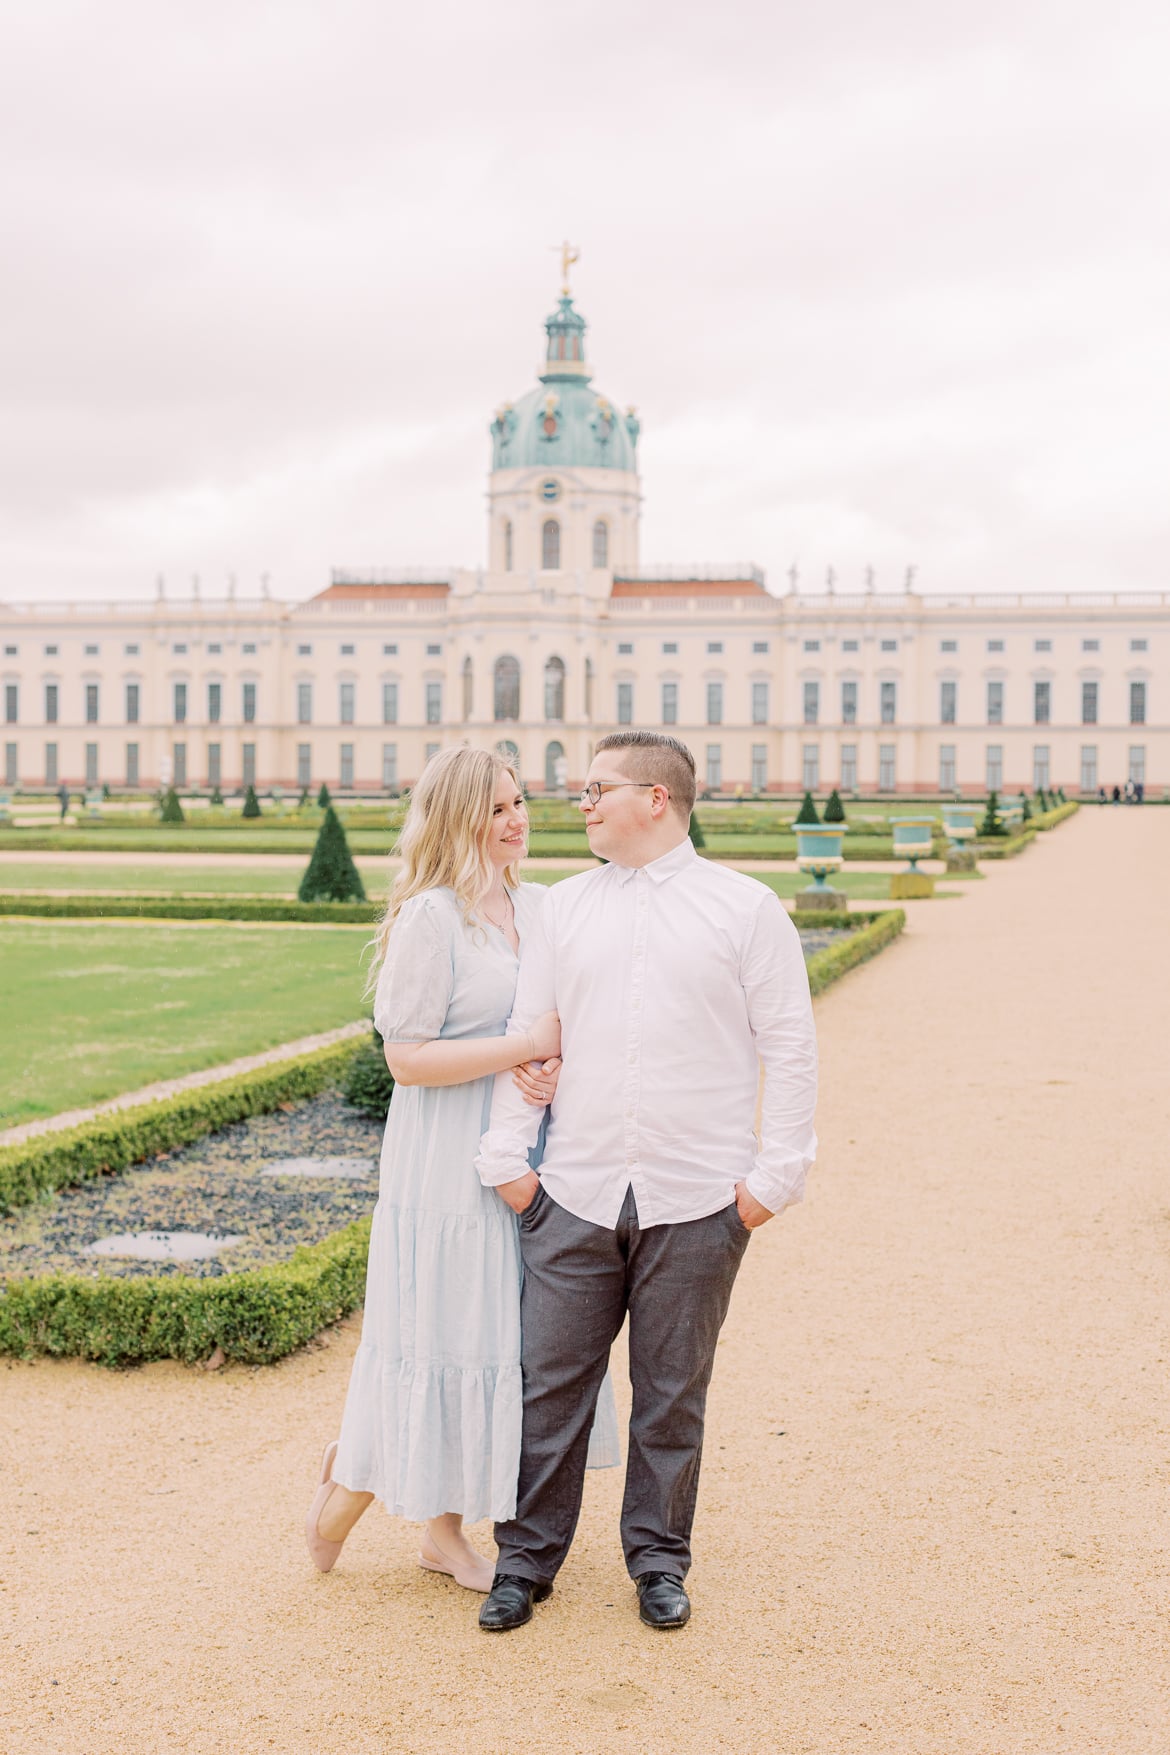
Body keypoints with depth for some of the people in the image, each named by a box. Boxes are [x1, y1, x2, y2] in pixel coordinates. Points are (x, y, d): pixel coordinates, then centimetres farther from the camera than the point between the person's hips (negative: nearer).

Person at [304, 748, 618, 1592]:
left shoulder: (540, 906, 7)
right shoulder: (429, 917, -14)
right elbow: (408, 1057, -16)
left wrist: (554, 1065, -8)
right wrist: (528, 1045, -18)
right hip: (448, 1159, -7)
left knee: (503, 1332, 11)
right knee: (438, 1330, 1)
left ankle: (445, 1530, 25)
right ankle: (348, 1485, 26)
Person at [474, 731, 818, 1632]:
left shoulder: (746, 908, 0)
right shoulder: (564, 908, 9)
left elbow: (790, 1048, 0)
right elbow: (526, 1036, 11)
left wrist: (775, 1176, -4)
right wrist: (508, 1157, 5)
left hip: (696, 1202, -2)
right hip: (576, 1195, 2)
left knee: (673, 1393, 9)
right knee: (551, 1383, 5)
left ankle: (659, 1561, 26)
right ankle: (527, 1558, 21)